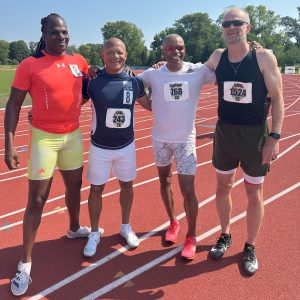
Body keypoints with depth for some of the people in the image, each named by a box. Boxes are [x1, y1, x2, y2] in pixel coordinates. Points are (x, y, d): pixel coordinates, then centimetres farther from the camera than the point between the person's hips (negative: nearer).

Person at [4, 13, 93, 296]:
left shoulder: (79, 62, 4)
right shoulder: (29, 65, -10)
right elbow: (14, 104, -8)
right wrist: (9, 144, -15)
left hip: (73, 134, 5)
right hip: (44, 137, -5)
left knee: (74, 185, 20)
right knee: (37, 198, -3)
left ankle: (74, 228, 46)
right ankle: (25, 263, 12)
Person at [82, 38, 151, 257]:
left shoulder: (134, 81, -5)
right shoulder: (92, 81, -11)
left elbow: (150, 105, 11)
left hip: (126, 145, 2)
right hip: (100, 147, -2)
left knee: (127, 185, 15)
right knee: (96, 189, 8)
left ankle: (126, 227, 37)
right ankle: (94, 233, 28)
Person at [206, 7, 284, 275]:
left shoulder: (264, 57, -10)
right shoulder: (217, 58, 1)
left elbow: (277, 98, -8)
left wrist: (275, 137, -14)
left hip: (255, 134, -3)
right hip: (224, 132, 4)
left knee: (254, 194, 8)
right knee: (223, 188, 14)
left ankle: (250, 247, 29)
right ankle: (225, 236, 37)